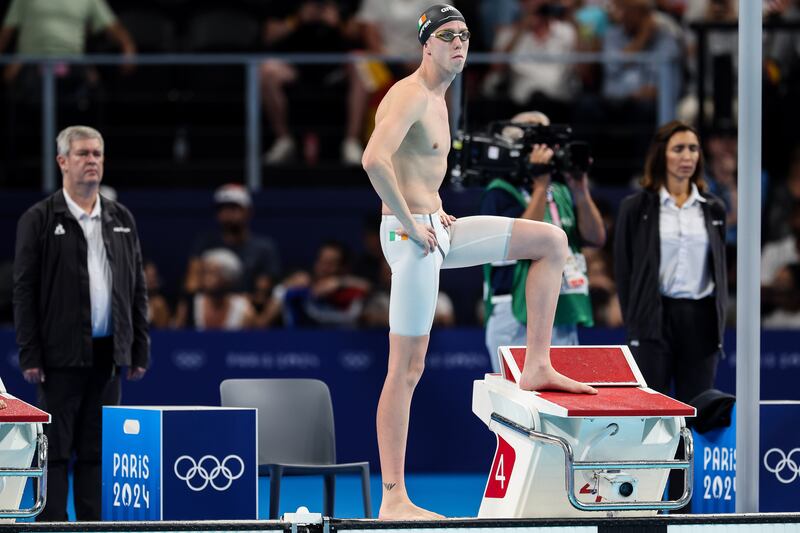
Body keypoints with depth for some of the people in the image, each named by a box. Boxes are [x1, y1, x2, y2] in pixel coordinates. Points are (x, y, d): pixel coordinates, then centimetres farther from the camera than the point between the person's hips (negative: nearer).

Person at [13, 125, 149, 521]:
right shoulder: (39, 220, -2)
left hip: (108, 353, 4)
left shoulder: (122, 220, 12)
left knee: (96, 450, 7)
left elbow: (138, 289, 14)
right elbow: (25, 291, -5)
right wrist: (30, 356, -11)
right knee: (56, 449, -2)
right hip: (61, 355, -4)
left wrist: (140, 350, 7)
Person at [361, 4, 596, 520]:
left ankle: (537, 366, 7)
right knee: (407, 369, -8)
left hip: (438, 229, 10)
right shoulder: (410, 96, -15)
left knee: (552, 241, 10)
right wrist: (411, 222, -24)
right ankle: (394, 500, -5)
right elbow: (374, 159, -32)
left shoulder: (436, 98, 16)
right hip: (412, 236, -10)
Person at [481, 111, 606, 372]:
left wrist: (580, 192, -7)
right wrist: (540, 185, -17)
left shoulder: (561, 192, 16)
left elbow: (596, 238, 8)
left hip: (565, 320, 7)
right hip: (519, 320, -7)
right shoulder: (501, 194, -5)